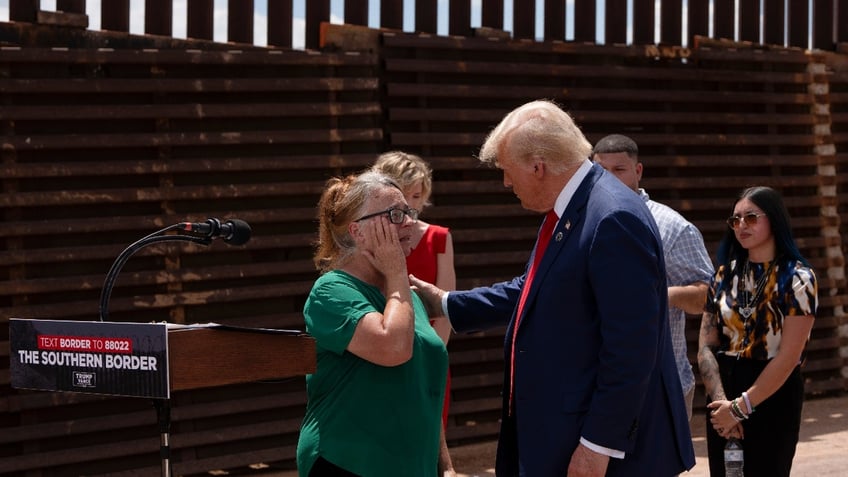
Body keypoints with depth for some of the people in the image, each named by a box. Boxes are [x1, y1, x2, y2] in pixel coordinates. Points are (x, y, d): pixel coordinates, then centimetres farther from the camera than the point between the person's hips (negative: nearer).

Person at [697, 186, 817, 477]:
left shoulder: (797, 279, -8)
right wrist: (721, 401, -14)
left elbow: (788, 357, -15)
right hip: (723, 391, 4)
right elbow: (706, 346, 1)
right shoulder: (725, 275, 7)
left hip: (773, 397, -4)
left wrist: (741, 407, -15)